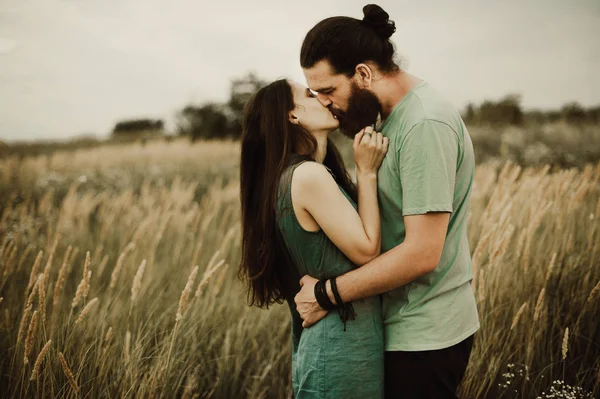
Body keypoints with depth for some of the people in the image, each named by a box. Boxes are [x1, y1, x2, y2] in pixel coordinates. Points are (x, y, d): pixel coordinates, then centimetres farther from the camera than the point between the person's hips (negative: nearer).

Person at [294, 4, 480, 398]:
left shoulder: (425, 125, -22)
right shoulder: (396, 114, 7)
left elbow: (422, 253, -25)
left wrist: (327, 293, -20)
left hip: (424, 334, -9)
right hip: (412, 324, 9)